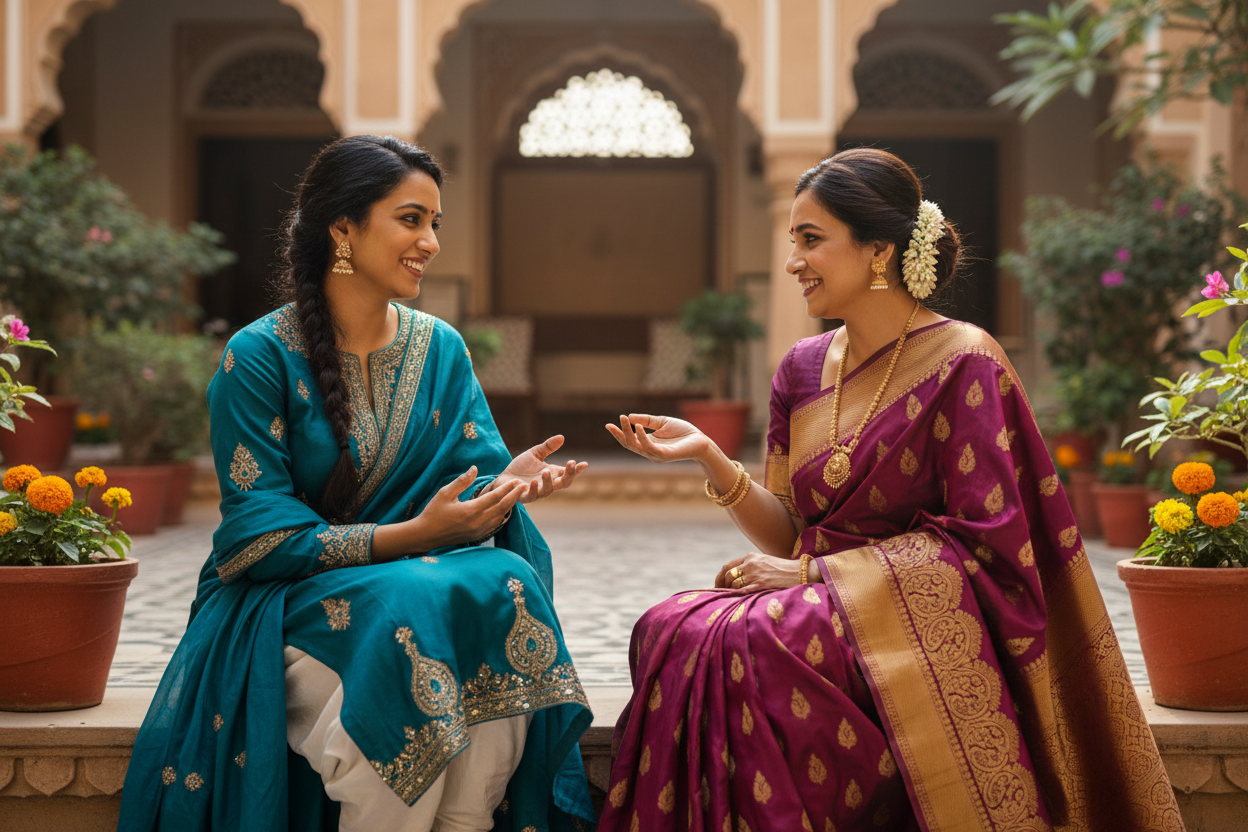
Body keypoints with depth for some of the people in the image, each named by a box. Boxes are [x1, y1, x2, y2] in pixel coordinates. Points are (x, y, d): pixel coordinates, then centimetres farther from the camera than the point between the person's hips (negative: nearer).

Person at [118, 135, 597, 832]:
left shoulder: (441, 349, 9)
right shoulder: (260, 356, -7)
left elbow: (474, 476, 5)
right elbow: (261, 533, -13)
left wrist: (507, 484, -21)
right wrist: (413, 535, -24)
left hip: (424, 573, 4)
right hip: (285, 606, -4)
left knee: (501, 590, -28)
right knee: (405, 615, -35)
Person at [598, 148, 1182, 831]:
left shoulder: (962, 362, -5)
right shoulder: (804, 369, 14)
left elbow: (981, 541, -11)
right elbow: (789, 536, 15)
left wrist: (810, 573, -12)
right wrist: (709, 457, -2)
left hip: (920, 624, -5)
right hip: (821, 617, 6)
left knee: (746, 645, -33)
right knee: (672, 631, -26)